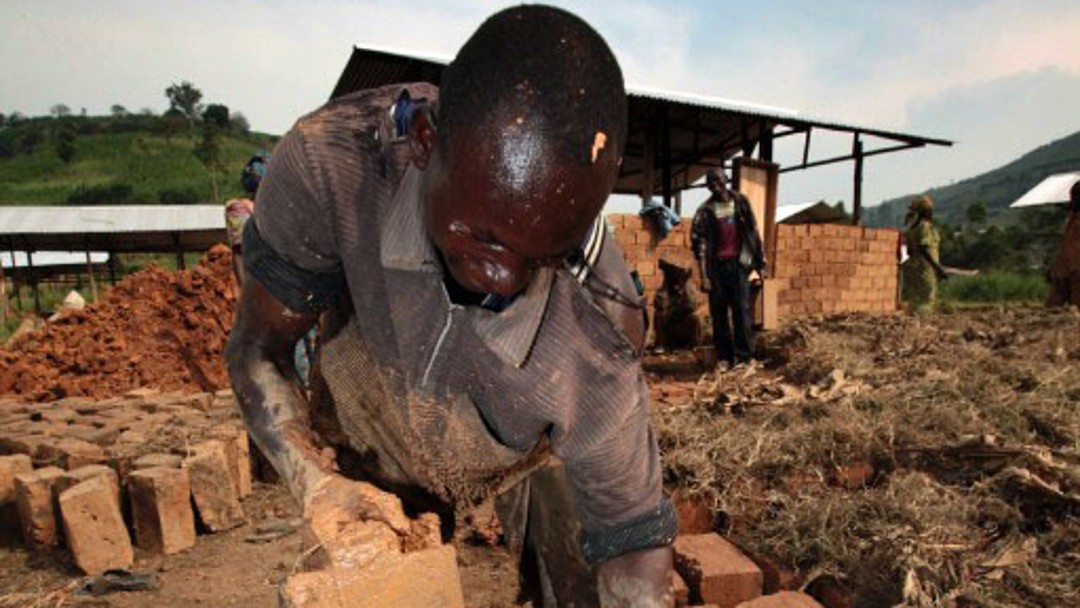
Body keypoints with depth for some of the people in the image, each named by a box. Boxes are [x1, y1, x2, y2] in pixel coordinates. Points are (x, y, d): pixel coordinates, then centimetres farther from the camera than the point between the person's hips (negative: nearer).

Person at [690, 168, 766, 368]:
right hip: (717, 265, 0)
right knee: (719, 314, 3)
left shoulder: (740, 202, 6)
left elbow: (753, 232, 10)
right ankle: (724, 357, 12)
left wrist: (760, 262, 8)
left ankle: (743, 356, 0)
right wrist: (703, 275, -10)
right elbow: (699, 242, -3)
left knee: (742, 310, -6)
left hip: (738, 263, 0)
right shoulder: (705, 210, 1)